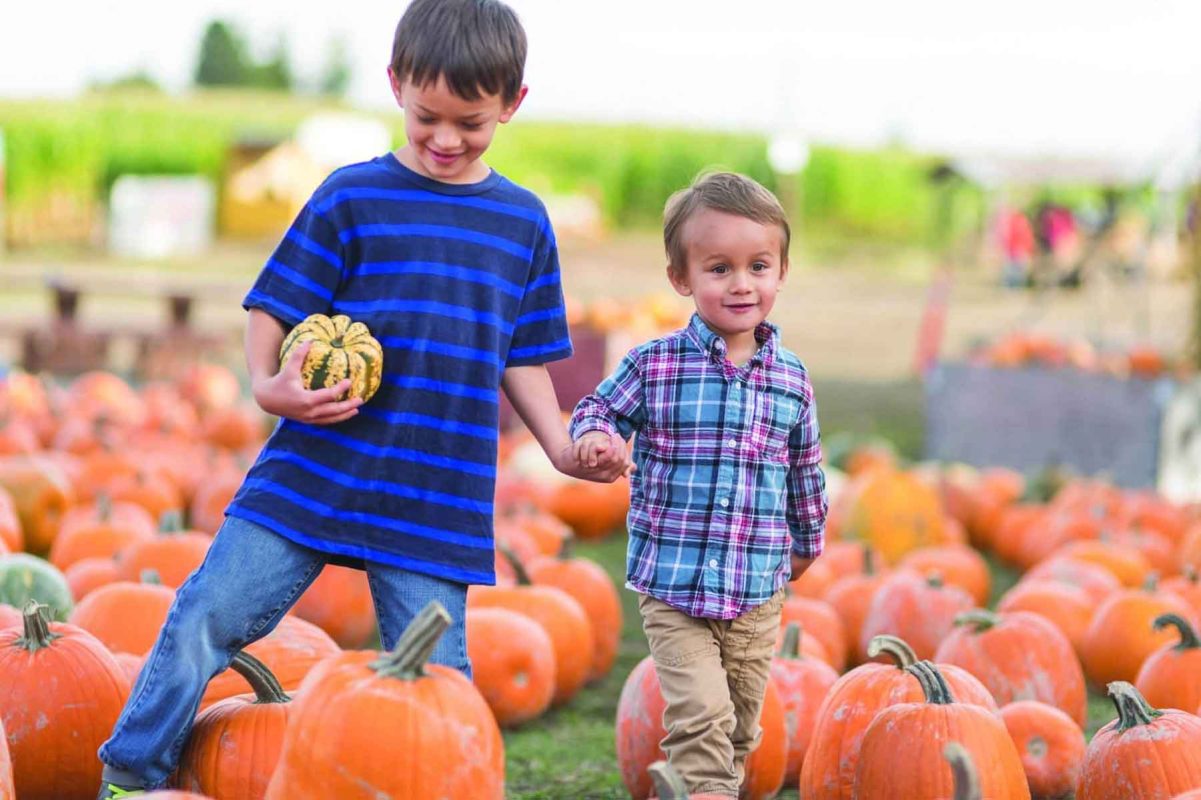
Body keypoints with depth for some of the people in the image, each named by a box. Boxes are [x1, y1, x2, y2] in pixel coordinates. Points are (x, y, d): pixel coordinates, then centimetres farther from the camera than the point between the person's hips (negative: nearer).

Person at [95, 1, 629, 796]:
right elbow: (273, 311, 2)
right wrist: (269, 385, -16)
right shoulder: (351, 198, 0)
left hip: (439, 504, 2)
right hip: (313, 473, -1)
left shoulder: (523, 222, 10)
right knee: (209, 616, -6)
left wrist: (562, 445, 3)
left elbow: (522, 356, 16)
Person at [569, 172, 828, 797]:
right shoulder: (654, 365, -5)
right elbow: (600, 406, 8)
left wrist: (807, 541, 27)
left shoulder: (790, 379, 2)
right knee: (701, 716, -15)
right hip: (671, 585, -3)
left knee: (739, 728, 13)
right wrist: (593, 433, -15)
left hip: (757, 593, 3)